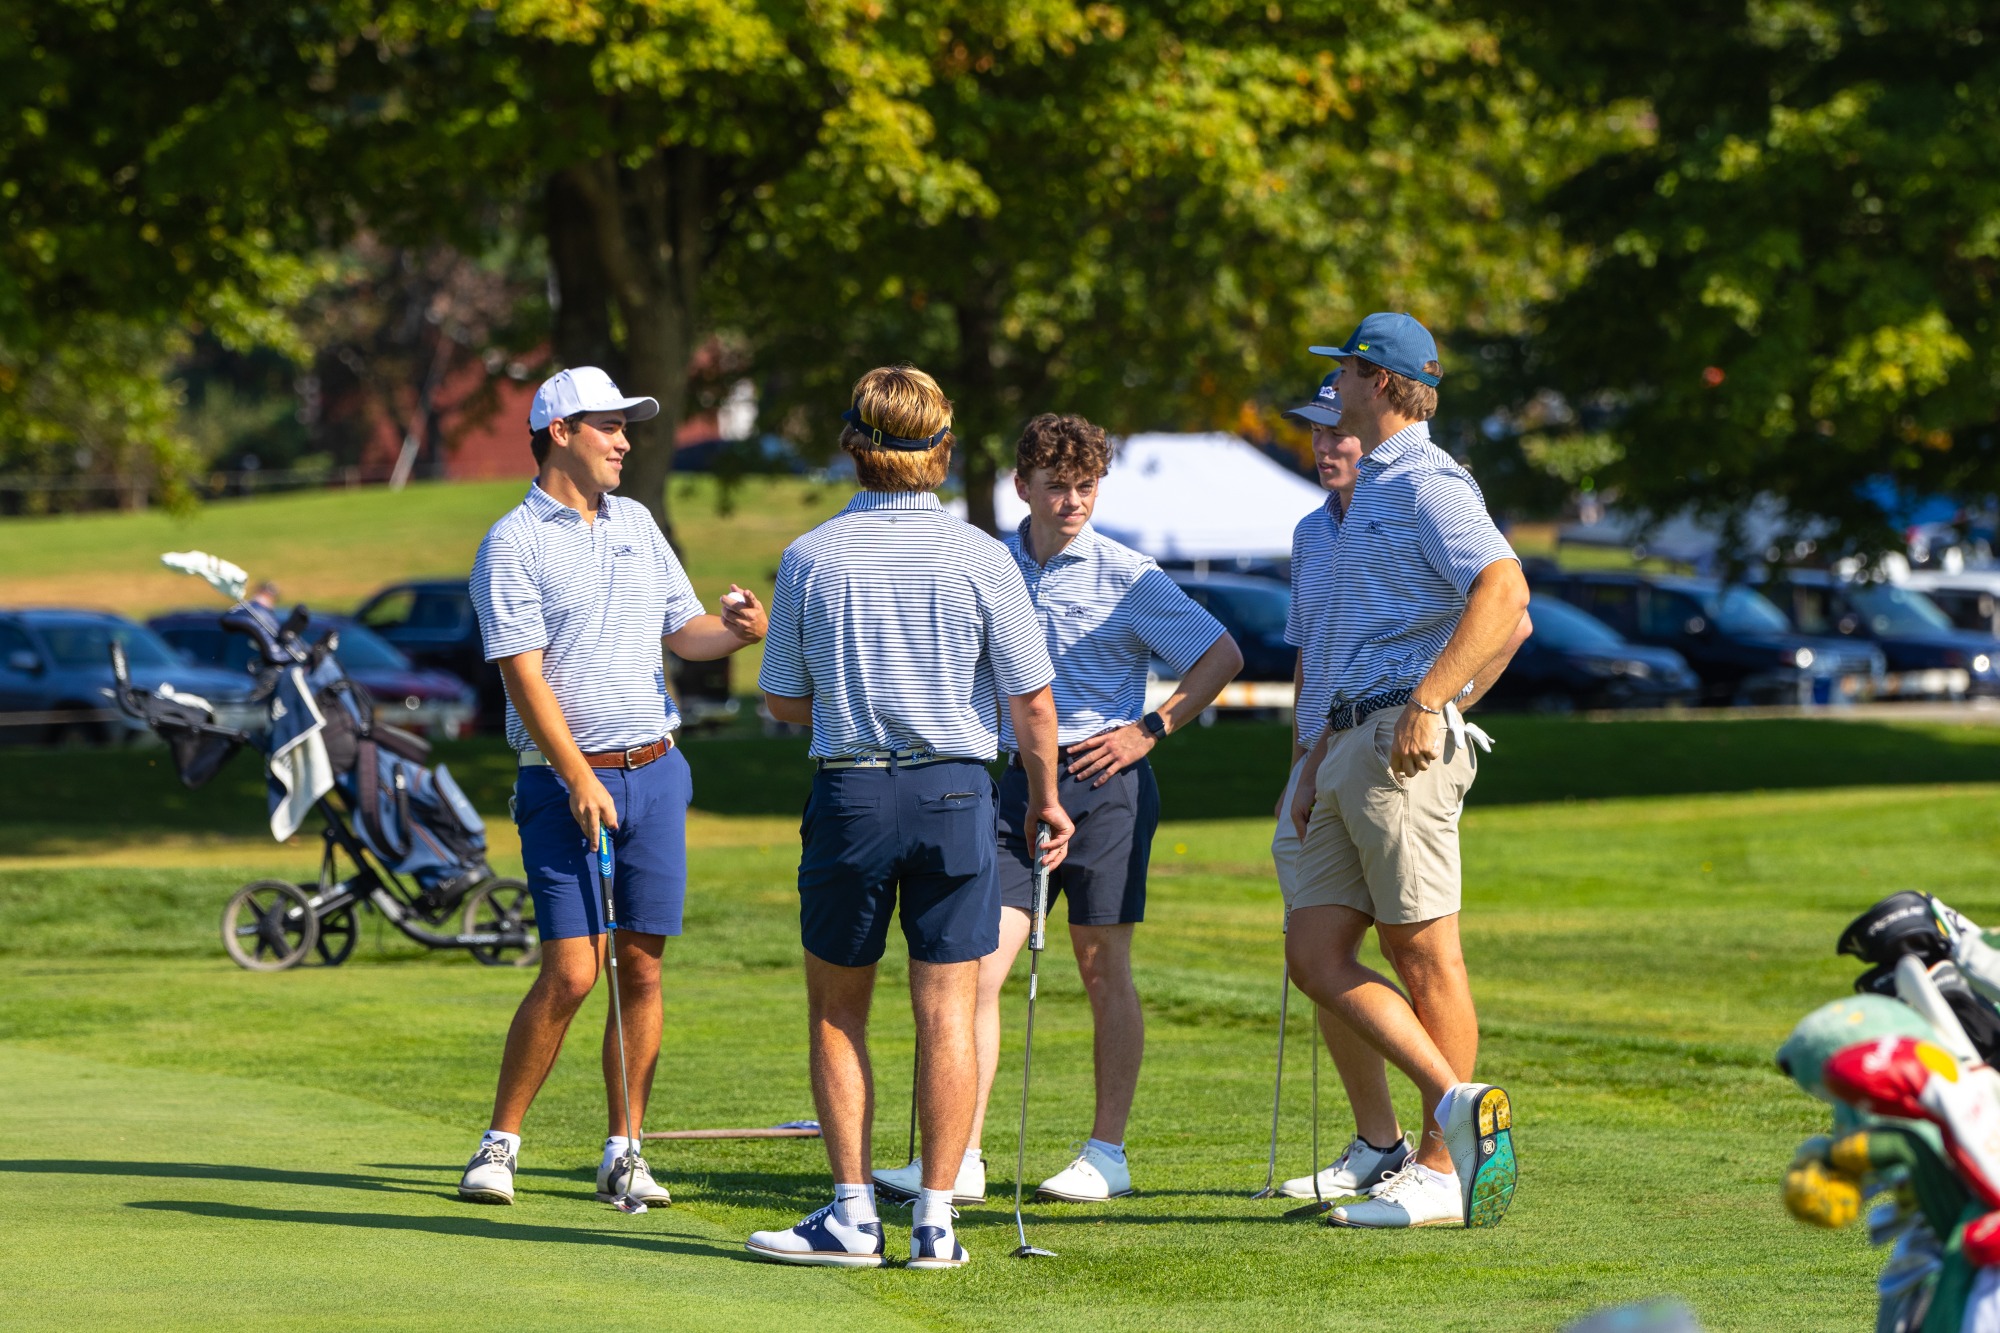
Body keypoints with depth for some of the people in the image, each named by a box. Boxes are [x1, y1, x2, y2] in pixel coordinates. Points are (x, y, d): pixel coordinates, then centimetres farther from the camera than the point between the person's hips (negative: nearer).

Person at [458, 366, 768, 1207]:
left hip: (654, 768, 6)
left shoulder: (637, 523, 14)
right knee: (571, 972, -12)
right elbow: (523, 674, -12)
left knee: (642, 970, 3)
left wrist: (736, 631, -5)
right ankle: (499, 1145, 1)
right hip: (565, 781, -6)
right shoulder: (513, 544, -6)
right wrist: (580, 780, -18)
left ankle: (623, 1154, 9)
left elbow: (682, 631, 18)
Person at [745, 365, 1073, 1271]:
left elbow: (782, 701, 5)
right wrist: (1045, 795, 13)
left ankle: (853, 1216, 7)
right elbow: (1031, 699, -2)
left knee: (837, 1011, 11)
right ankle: (934, 1221, 2)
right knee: (947, 1011, 3)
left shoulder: (810, 558, -3)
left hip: (849, 790, 0)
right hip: (955, 790, 0)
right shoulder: (979, 558, -5)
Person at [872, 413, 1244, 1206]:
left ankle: (1107, 1154, 13)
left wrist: (1151, 729, -7)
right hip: (1022, 781, 4)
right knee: (977, 963, -6)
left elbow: (1222, 655, -2)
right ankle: (959, 1157, -6)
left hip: (1105, 783, -4)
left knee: (1105, 969, 3)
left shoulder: (1126, 576, -5)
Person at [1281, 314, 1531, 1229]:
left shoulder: (1426, 484, -9)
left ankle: (1439, 1171, -1)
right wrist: (1326, 748, 25)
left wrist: (1428, 704, -29)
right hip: (1357, 748, 10)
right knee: (1314, 955, 3)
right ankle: (1455, 1102, -2)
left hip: (1407, 745, -10)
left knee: (1426, 957, -5)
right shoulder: (1371, 490, 24)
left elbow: (1503, 590, -25)